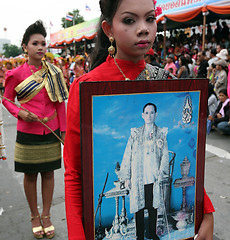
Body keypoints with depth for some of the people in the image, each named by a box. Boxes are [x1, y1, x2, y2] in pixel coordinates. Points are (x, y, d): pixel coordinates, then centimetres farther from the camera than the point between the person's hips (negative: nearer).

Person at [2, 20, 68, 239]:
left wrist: (63, 130, 2)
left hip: (51, 132, 2)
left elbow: (60, 104, 4)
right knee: (30, 175, 10)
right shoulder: (16, 74, -5)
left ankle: (46, 216, 28)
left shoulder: (54, 72, 0)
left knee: (48, 173, 11)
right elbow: (7, 100, 6)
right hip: (27, 133, -1)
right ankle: (34, 216, 30)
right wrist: (19, 112, -14)